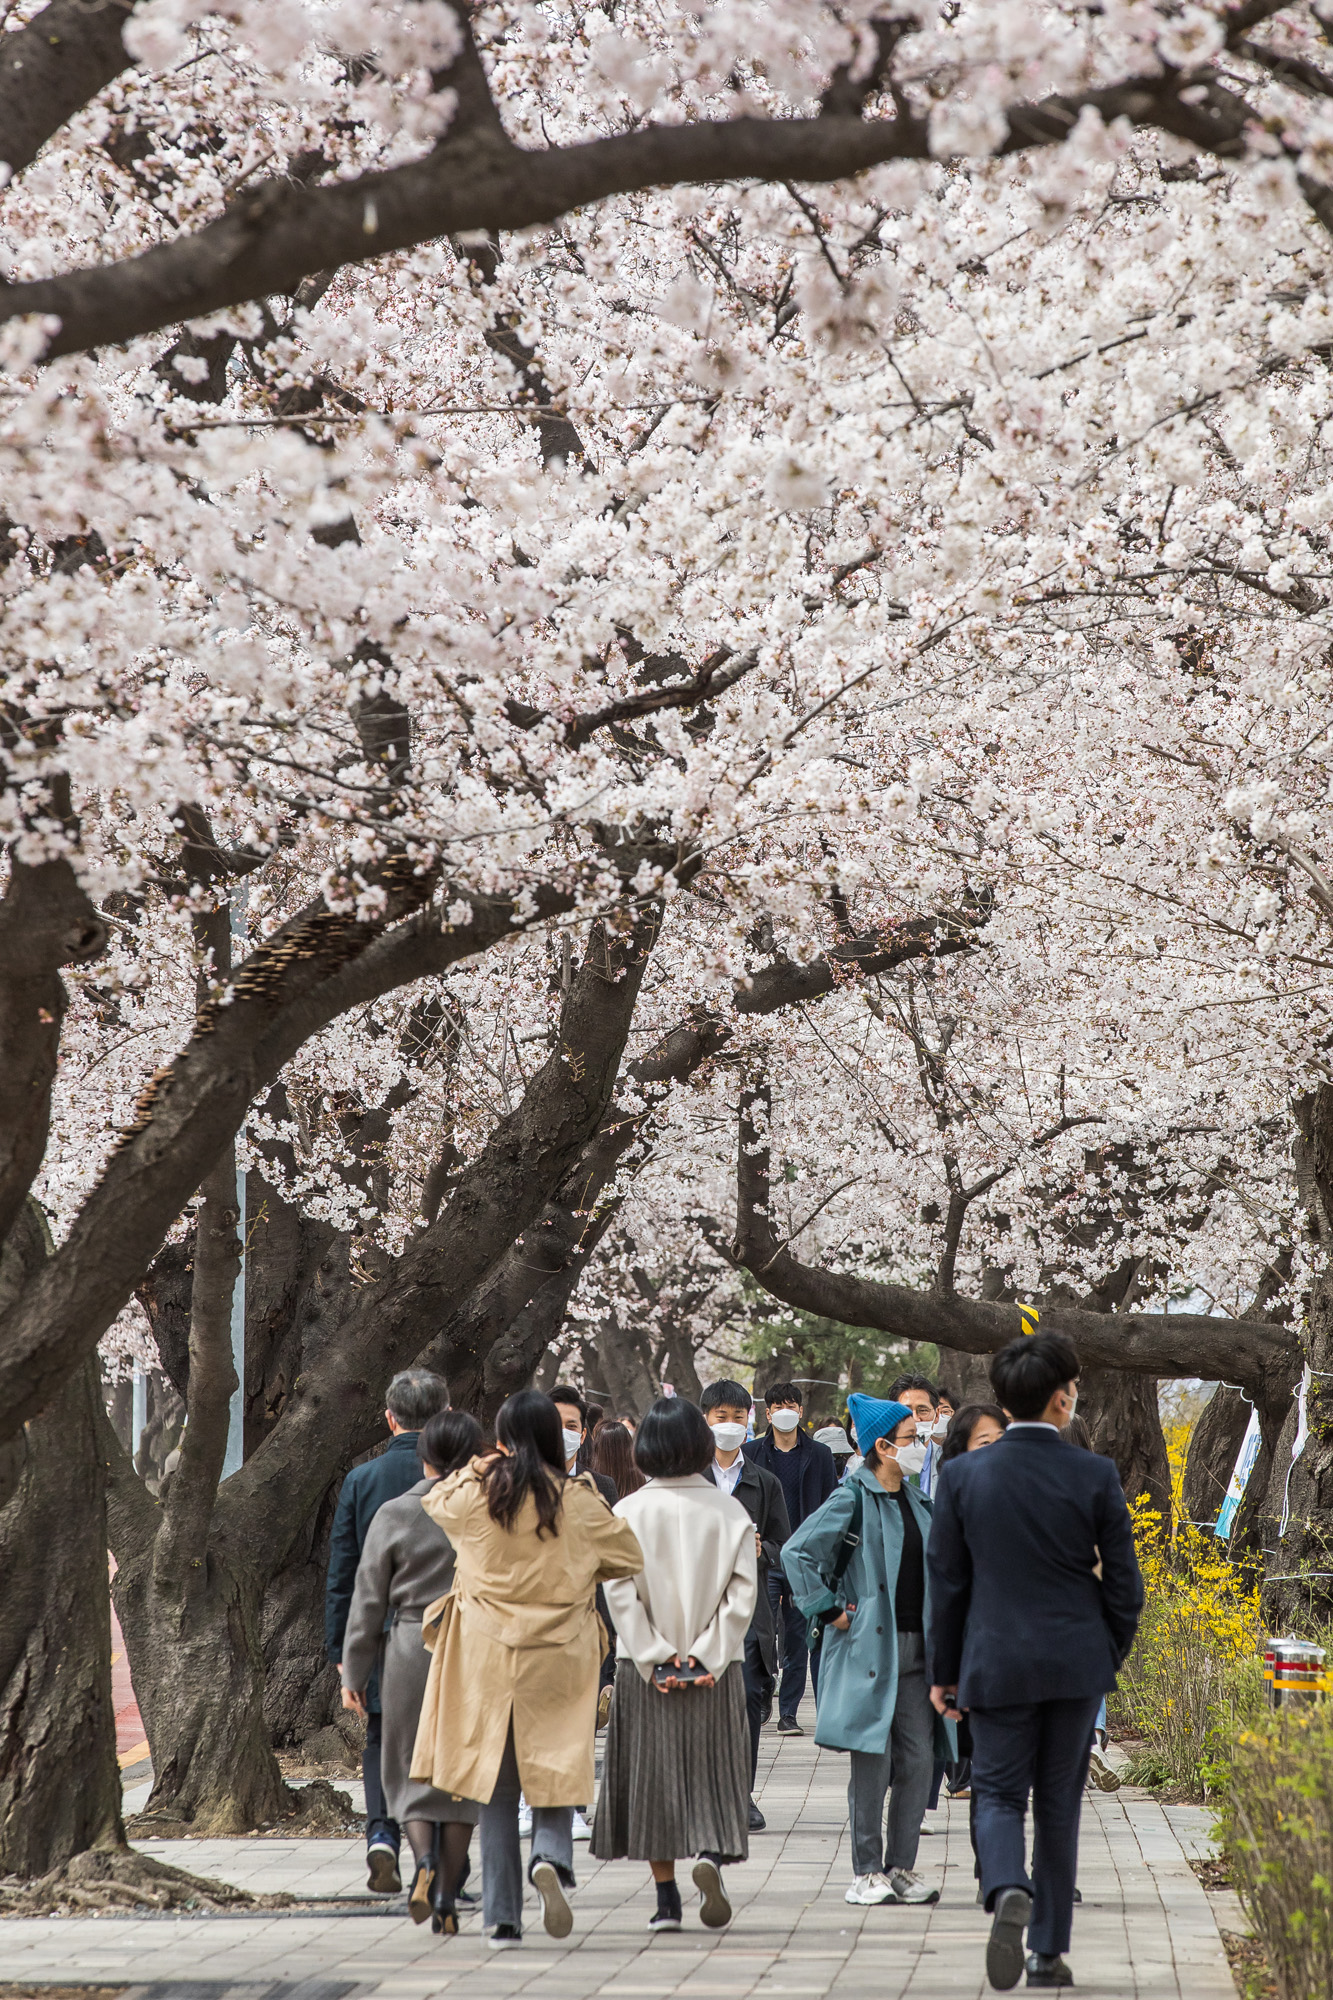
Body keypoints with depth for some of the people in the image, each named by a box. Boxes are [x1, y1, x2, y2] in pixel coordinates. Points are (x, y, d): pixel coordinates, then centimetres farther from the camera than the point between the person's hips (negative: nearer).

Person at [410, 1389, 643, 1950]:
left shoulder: (474, 1494, -4)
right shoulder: (577, 1500, -5)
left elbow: (434, 1502, 20)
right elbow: (629, 1557, 8)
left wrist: (480, 1467, 14)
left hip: (488, 1656, 1)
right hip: (557, 1657, -1)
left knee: (495, 1785, 7)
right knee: (554, 1769, 9)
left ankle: (503, 1919, 7)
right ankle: (551, 1858, -21)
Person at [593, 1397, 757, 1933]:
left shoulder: (629, 1512, -5)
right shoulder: (728, 1511, -3)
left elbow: (619, 1592, -10)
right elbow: (743, 1591, -7)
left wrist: (655, 1657, -7)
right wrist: (707, 1654, -6)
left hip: (645, 1668, 0)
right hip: (715, 1667, 0)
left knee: (652, 1774, 8)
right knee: (711, 1770, 9)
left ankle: (666, 1898, 7)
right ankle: (711, 1854, -17)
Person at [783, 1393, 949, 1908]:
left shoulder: (918, 1502, 14)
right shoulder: (854, 1498, -8)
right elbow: (798, 1553, -14)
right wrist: (830, 1611, -11)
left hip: (915, 1647, 6)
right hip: (868, 1648, -6)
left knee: (918, 1758, 3)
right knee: (872, 1759, -4)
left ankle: (901, 1867, 11)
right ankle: (867, 1872, 4)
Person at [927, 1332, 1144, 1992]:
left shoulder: (961, 1475, -6)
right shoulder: (1096, 1475, -7)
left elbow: (946, 1583, 0)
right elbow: (1124, 1582, -2)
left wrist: (942, 1672, 9)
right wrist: (1111, 1656, 14)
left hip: (998, 1663, -1)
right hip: (1078, 1663, 1)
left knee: (999, 1795, 7)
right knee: (1059, 1804, 12)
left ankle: (1008, 1894, -23)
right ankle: (1049, 1951, 16)